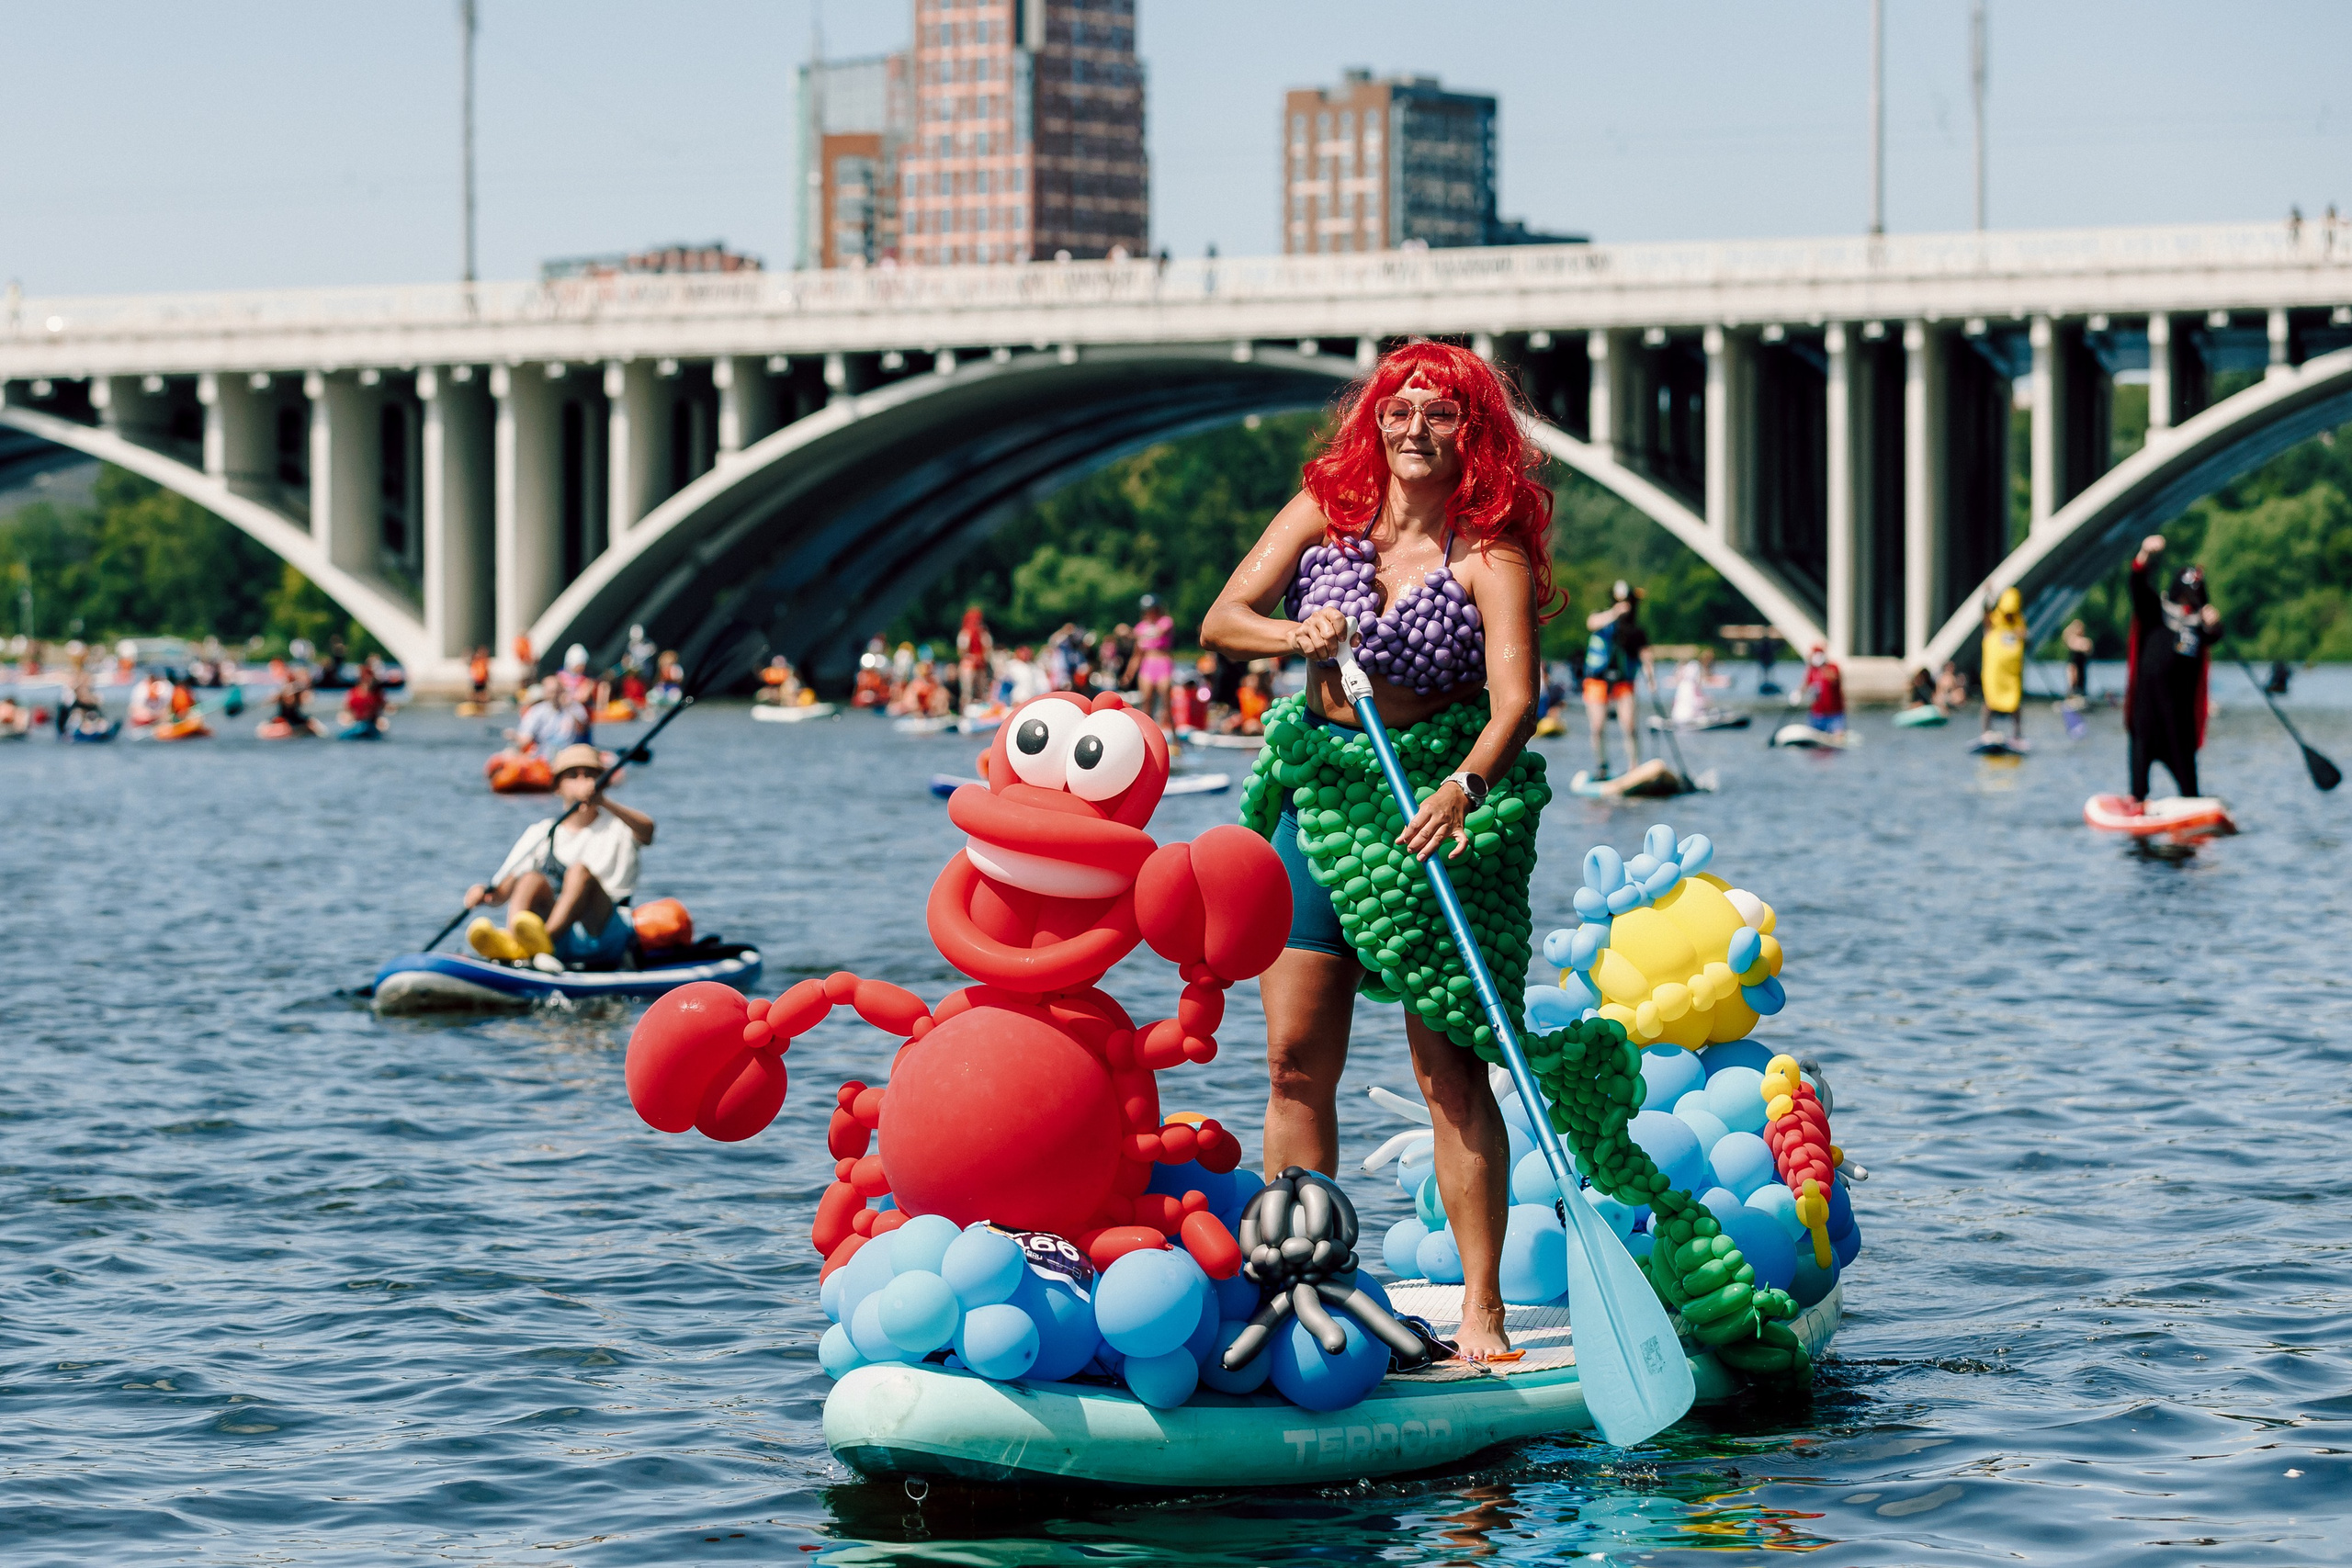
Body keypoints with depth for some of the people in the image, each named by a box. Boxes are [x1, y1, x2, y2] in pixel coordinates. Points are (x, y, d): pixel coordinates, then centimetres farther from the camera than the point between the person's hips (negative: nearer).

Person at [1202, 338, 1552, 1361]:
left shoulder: (1491, 553, -9)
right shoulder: (1325, 511, 4)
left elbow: (1514, 700, -21)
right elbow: (1220, 621, -3)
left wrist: (1464, 788, -40)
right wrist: (1295, 635, -25)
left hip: (1435, 812, -4)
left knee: (1452, 1073, -8)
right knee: (1297, 1064, 3)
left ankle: (1481, 1311, -6)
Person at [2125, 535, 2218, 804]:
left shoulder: (2200, 619, 8)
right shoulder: (2155, 608, 4)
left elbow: (2212, 639, -11)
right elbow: (2138, 586, -12)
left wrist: (2212, 625, -36)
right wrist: (2145, 556, -31)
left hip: (2180, 695, 2)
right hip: (2148, 689, -2)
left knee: (2183, 745, 6)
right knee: (2143, 740, -2)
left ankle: (2191, 798, 14)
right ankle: (2138, 796, 2)